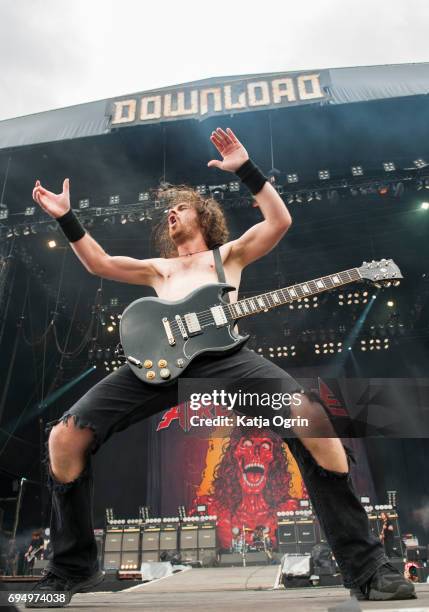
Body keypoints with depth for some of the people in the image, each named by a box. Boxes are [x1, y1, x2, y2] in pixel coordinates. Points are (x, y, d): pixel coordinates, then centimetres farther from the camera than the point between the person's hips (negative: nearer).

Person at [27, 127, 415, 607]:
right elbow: (98, 263, 24)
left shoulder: (229, 253, 26)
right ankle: (74, 567, 11)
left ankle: (365, 566, -11)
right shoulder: (159, 269, 34)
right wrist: (65, 217, 18)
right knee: (65, 437, -12)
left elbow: (280, 221, 12)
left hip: (221, 354, -2)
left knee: (312, 417, -27)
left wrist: (245, 169, 9)